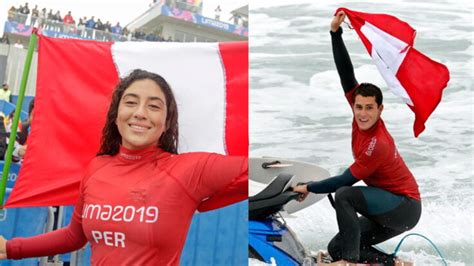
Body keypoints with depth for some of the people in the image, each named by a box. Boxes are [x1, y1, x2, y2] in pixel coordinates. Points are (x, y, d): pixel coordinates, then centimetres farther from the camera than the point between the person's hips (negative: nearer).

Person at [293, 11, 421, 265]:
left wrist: (308, 187, -10)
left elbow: (344, 181, -22)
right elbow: (347, 76, -12)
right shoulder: (363, 118, -9)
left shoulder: (376, 145, -29)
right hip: (387, 208, 8)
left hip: (405, 207, -8)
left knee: (343, 195, -31)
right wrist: (336, 33, -16)